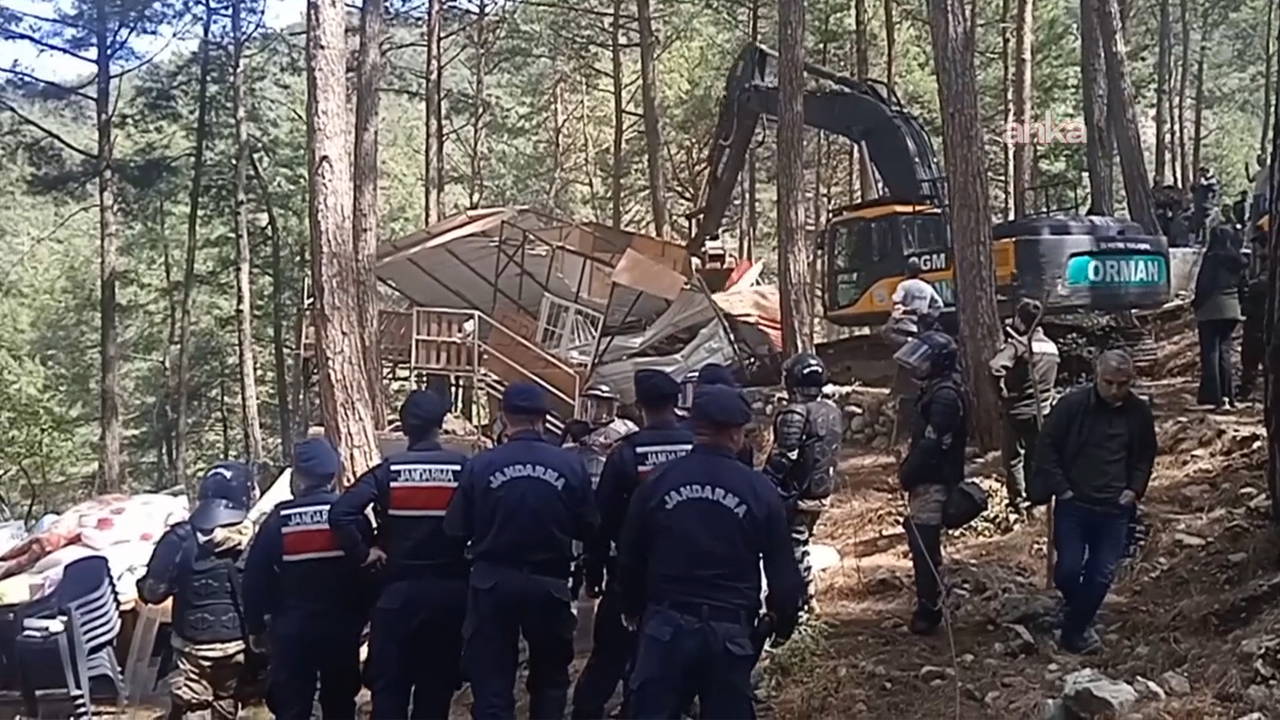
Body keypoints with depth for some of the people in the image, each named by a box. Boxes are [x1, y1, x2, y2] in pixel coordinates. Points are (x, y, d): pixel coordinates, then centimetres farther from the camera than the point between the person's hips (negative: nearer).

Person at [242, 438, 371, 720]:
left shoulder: (280, 519, -8)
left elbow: (256, 577, -5)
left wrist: (255, 626, 6)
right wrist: (360, 618, 12)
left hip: (292, 629, -2)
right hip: (342, 628, 2)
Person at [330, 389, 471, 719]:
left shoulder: (388, 471, -6)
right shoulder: (463, 469, -5)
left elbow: (340, 513, -17)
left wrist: (362, 553, -6)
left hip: (399, 589, -1)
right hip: (450, 589, 1)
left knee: (389, 682, 6)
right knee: (438, 683, 12)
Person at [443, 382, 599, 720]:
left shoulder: (481, 465, -10)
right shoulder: (571, 464, -8)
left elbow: (456, 530, -5)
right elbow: (589, 528, -2)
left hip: (493, 583, -1)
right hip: (550, 584, 1)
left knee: (492, 683, 7)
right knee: (550, 678, 21)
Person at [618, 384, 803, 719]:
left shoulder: (657, 483, 0)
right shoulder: (760, 490, -5)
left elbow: (630, 560, 8)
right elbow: (782, 571, -2)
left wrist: (634, 610, 24)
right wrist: (783, 623, 15)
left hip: (666, 625, 1)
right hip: (730, 631, -1)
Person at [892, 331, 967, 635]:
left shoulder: (945, 397, -20)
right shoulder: (939, 392, 13)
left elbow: (930, 445, -24)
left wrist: (907, 474, -14)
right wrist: (909, 470, 12)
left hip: (932, 484, -11)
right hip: (930, 481, 11)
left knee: (924, 546, -6)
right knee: (922, 545, 19)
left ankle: (928, 611, 1)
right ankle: (928, 606, 31)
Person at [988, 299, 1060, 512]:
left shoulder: (1017, 345, -18)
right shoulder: (1051, 346, 5)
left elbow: (996, 367, -29)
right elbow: (1052, 378, 12)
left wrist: (1001, 388, -16)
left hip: (1019, 411, -6)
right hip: (1043, 410, 6)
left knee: (1013, 456, 5)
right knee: (1036, 455, 17)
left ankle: (1018, 500, 6)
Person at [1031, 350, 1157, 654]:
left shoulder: (1139, 413, 1)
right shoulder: (1072, 405, -9)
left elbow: (1145, 457, 16)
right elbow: (1046, 447, -4)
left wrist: (1134, 490, 2)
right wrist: (1061, 488, -9)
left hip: (1115, 509, 3)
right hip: (1073, 503, -2)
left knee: (1102, 575, 3)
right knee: (1068, 569, -5)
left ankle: (1075, 627, 21)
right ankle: (1076, 620, 26)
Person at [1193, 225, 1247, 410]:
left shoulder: (1212, 258, -12)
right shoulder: (1237, 260, 7)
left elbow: (1203, 285, -12)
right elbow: (1242, 285, 12)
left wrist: (1196, 304, -2)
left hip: (1211, 310, -6)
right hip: (1232, 309, 6)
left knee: (1211, 352, -3)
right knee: (1224, 350, 14)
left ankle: (1214, 396, -9)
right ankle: (1226, 395, 12)